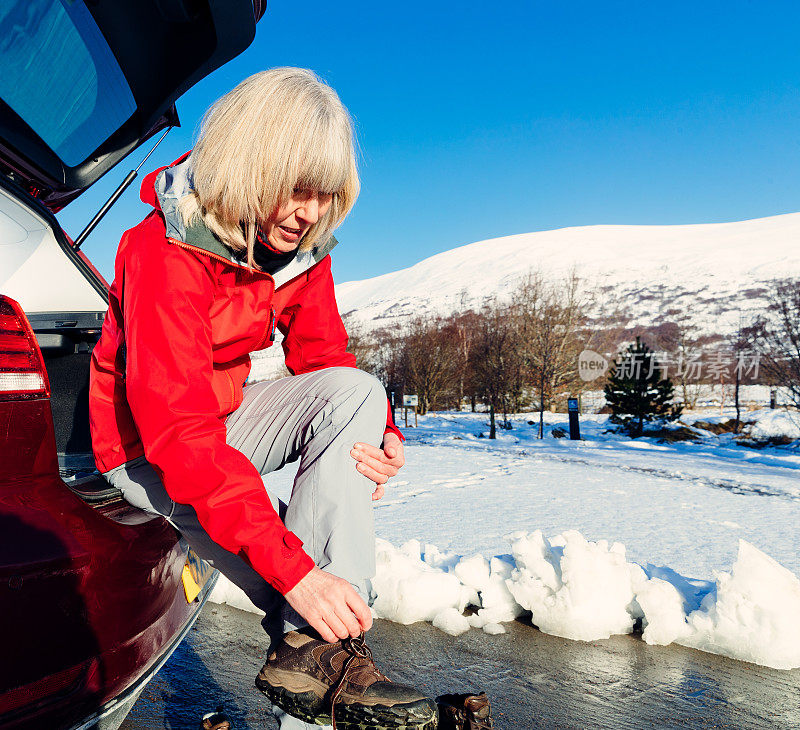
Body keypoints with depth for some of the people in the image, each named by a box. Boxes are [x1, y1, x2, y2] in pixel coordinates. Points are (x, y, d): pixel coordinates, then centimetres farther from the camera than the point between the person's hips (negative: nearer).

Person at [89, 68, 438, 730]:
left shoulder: (302, 248, -7)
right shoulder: (164, 251, -28)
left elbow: (324, 359, -1)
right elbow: (179, 429, -36)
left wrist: (382, 435, -24)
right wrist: (294, 569, -42)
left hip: (226, 417, 6)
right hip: (145, 449, -5)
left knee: (355, 391, -22)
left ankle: (312, 649, -25)